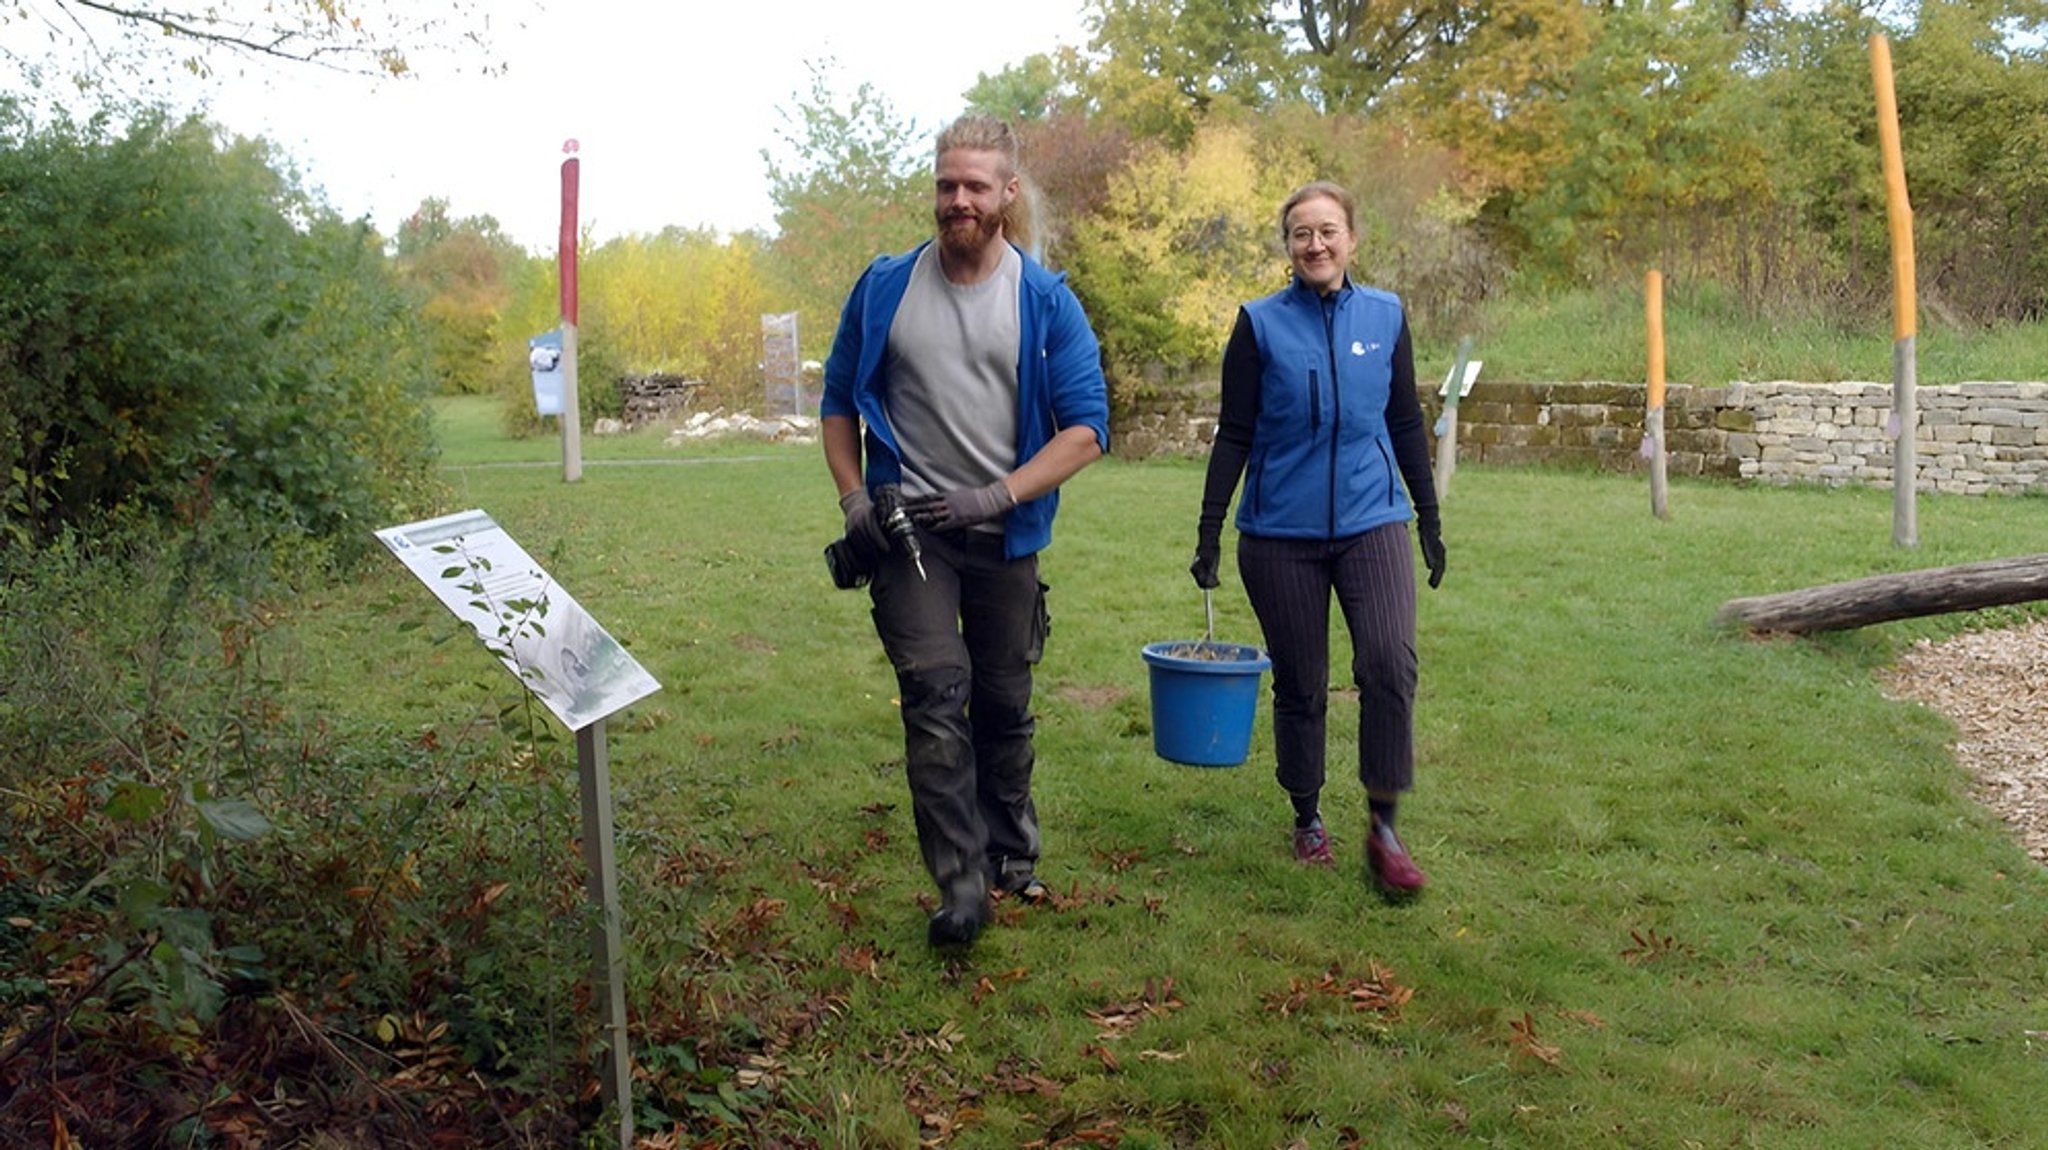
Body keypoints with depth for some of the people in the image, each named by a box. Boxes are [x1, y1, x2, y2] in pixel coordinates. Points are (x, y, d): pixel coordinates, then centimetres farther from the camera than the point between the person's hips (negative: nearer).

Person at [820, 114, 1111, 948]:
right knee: (935, 697, -12)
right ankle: (960, 882, -6)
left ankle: (1011, 856, 30)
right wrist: (853, 495, -4)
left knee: (1005, 703, 12)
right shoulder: (884, 288, 1)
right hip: (907, 529, -1)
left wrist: (1000, 493, -18)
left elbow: (1086, 428, -6)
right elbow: (838, 401, 10)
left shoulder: (1047, 301, -2)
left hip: (1003, 534, 1)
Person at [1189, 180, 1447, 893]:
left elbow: (1406, 422, 13)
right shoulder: (1261, 324, -1)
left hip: (1371, 522, 1)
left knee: (1390, 662, -17)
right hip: (1281, 533, -1)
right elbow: (1234, 435, 1)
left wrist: (1430, 518, 14)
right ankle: (1307, 819, 27)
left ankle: (1383, 829, -4)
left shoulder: (1385, 316, 5)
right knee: (1300, 685, 8)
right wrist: (1209, 531, -3)